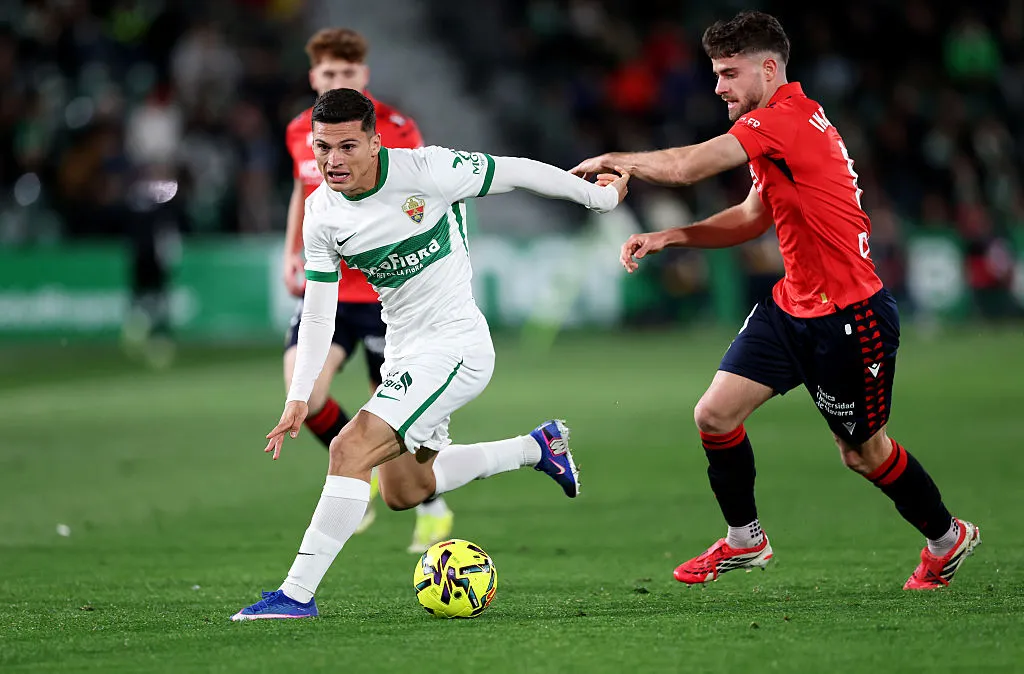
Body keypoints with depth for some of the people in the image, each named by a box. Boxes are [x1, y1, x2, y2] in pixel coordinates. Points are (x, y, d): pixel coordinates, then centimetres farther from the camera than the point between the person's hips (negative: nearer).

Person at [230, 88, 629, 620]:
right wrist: (299, 397, -6)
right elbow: (317, 312, 4)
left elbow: (518, 172, -7)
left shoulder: (424, 171, -20)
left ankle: (297, 594, -19)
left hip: (454, 346, -8)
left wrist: (600, 196, 6)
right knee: (404, 490, 19)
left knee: (350, 451, -22)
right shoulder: (321, 213, -3)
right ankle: (537, 447, 35)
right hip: (403, 352, 8)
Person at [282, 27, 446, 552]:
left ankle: (433, 510, 26)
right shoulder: (301, 133, 4)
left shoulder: (396, 130, -10)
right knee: (303, 393, -17)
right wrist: (292, 253, 14)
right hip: (323, 288, 4)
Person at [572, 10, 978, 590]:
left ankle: (947, 538, 33)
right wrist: (669, 237, 8)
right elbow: (753, 217, 19)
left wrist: (614, 160, -10)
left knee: (863, 453, 9)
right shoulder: (784, 123, 9)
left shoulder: (786, 119, -22)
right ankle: (745, 541, 18)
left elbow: (685, 168, -26)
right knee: (714, 415, -1)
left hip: (851, 317, -9)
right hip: (792, 307, 9)